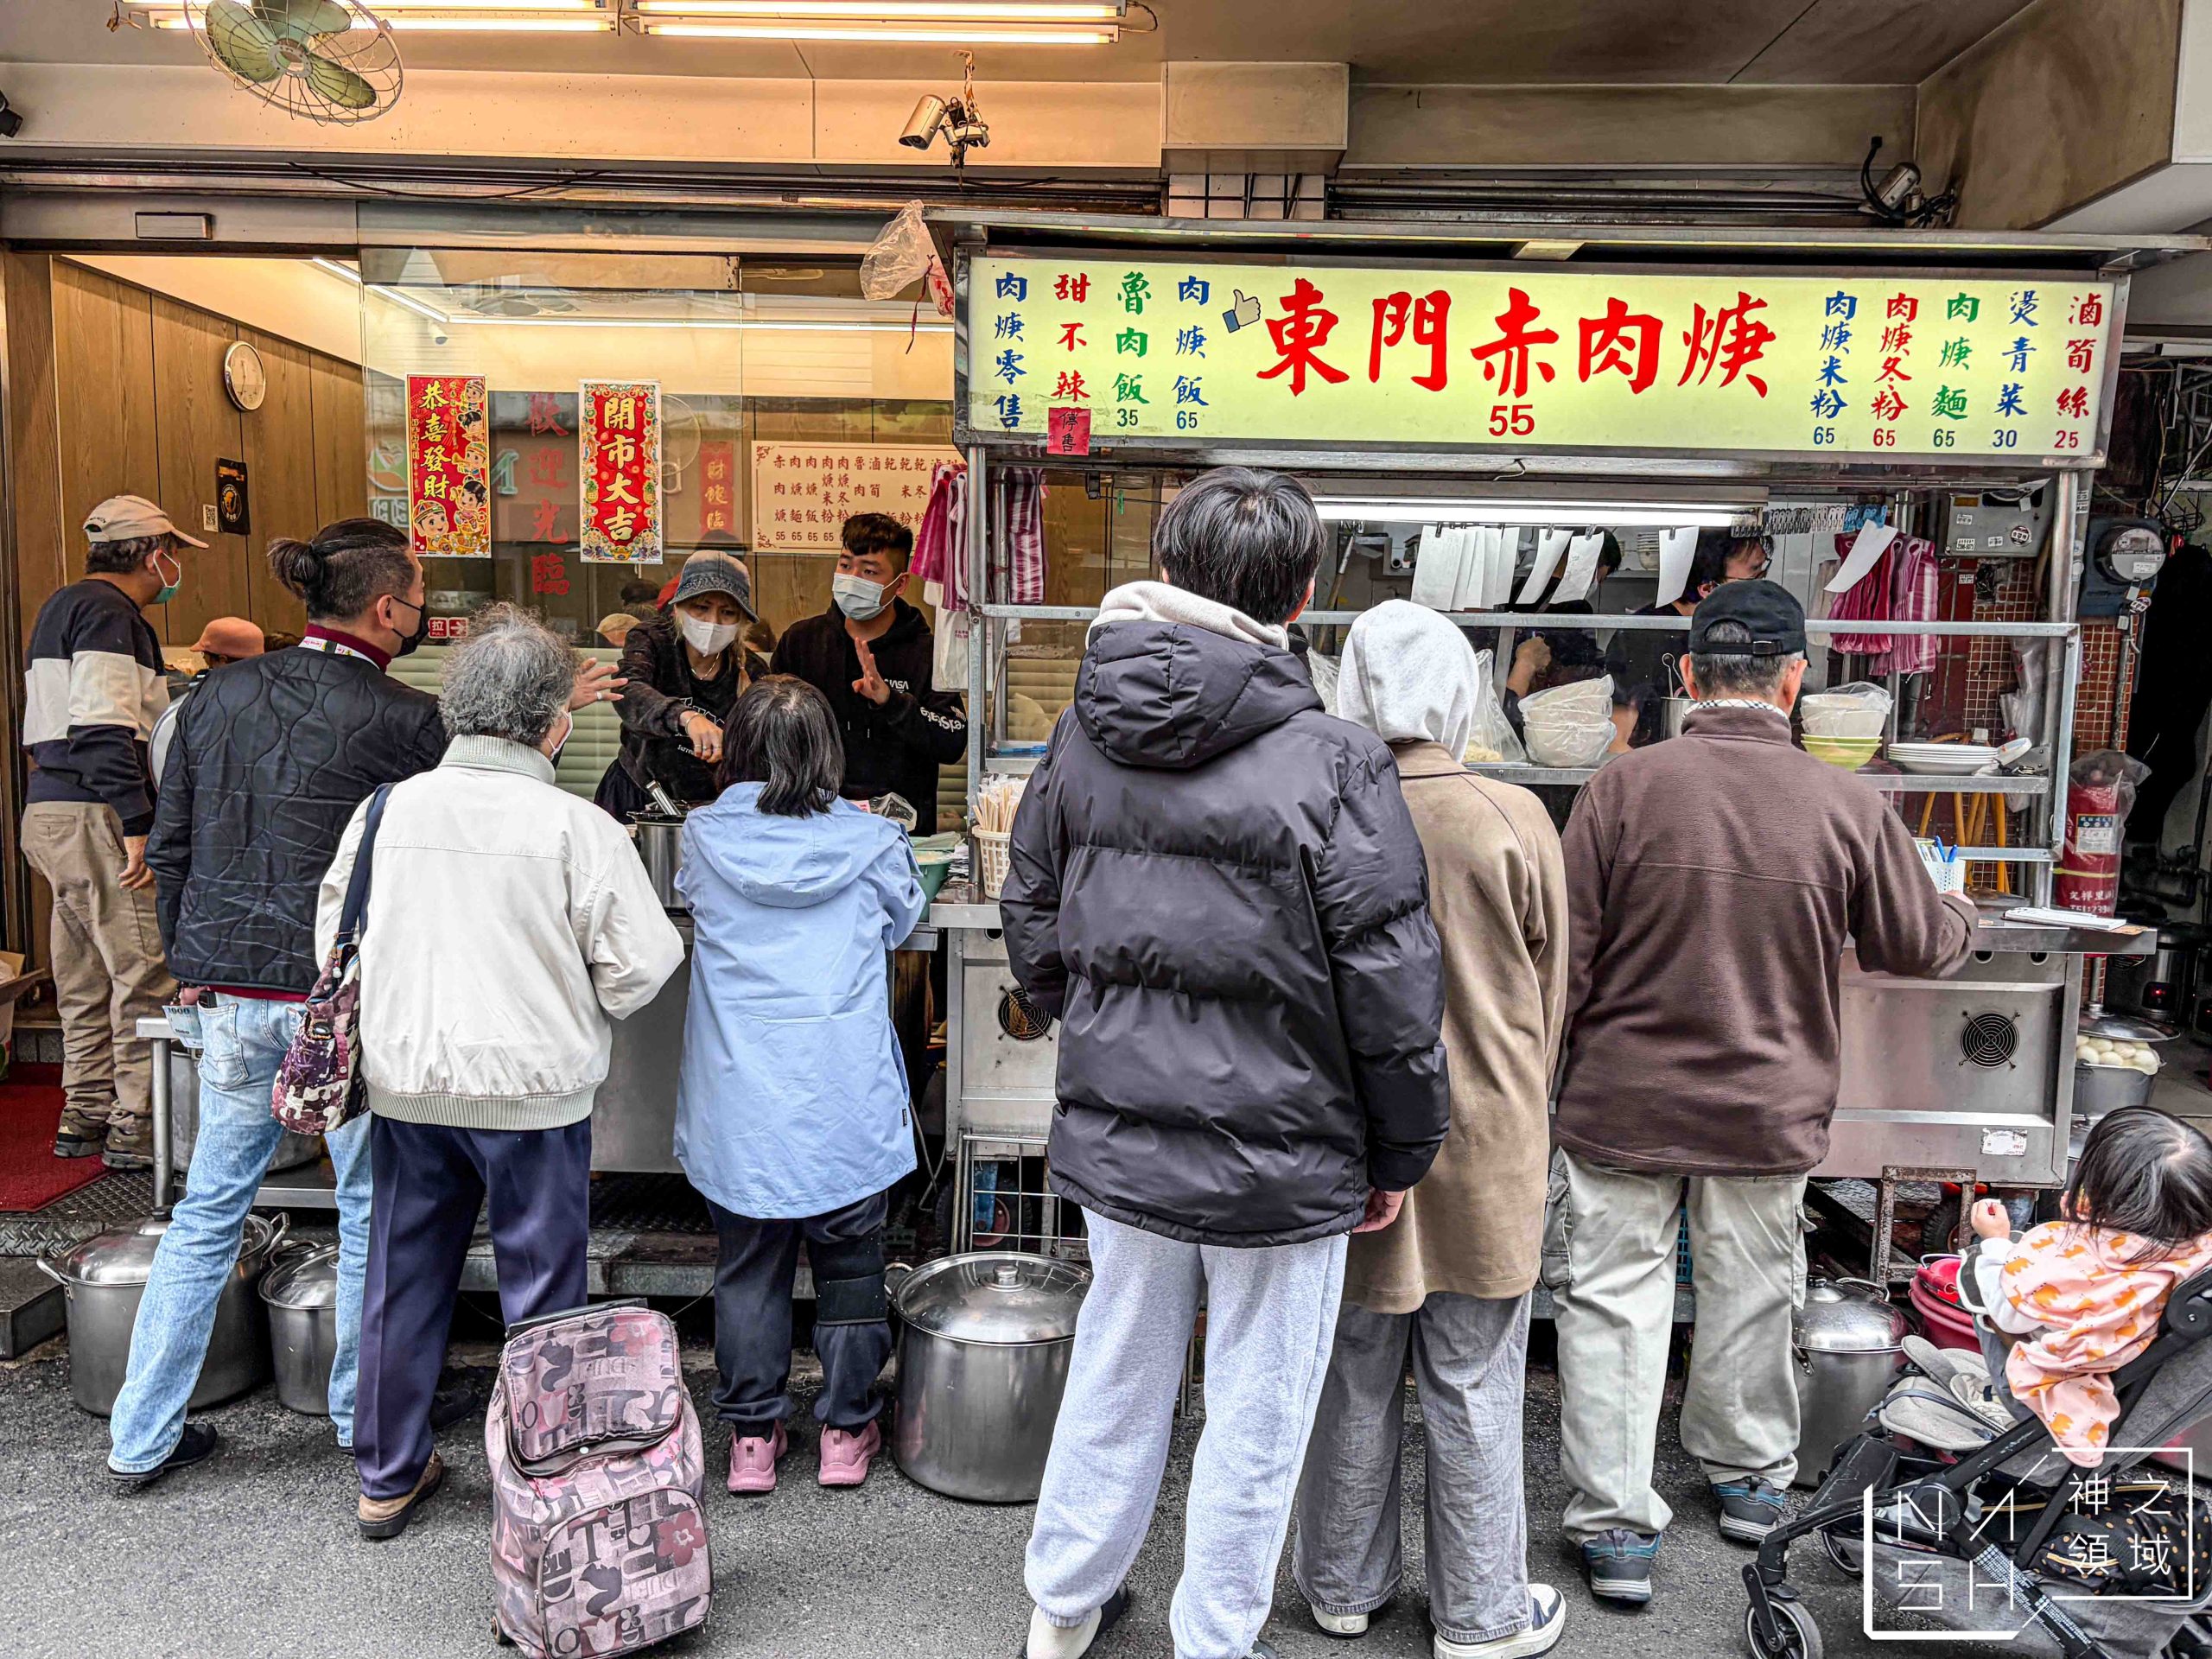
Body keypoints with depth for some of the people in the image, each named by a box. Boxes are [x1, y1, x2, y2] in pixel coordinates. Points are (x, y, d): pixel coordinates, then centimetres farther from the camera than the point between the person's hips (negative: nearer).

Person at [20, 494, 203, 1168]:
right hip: (93, 816, -11)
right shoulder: (109, 613, -11)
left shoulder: (64, 605, 21)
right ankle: (136, 1129, -2)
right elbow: (104, 729, -21)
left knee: (86, 977, 16)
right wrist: (138, 826, -23)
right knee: (148, 972, -6)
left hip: (49, 810, 11)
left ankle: (85, 1118, 24)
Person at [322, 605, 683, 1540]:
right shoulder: (577, 828, -14)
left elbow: (333, 941, 9)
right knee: (540, 1287, 11)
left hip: (405, 1081, 4)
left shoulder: (388, 808, -1)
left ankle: (388, 1478, 32)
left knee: (403, 1278, 18)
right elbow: (641, 964, -12)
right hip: (533, 1086, -4)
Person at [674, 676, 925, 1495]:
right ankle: (847, 1432, 24)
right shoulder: (870, 843, -7)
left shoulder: (705, 837, -4)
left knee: (748, 1268, 13)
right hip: (847, 1104, -1)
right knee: (849, 1266, 13)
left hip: (739, 1105, 1)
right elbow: (904, 919, 13)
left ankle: (751, 1436, 23)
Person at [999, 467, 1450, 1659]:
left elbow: (1032, 926, 8)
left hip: (1114, 1139, 5)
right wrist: (1399, 1153, 0)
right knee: (1255, 1411, 15)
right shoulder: (1333, 764, -18)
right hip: (1277, 1157, -5)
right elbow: (1390, 987, -14)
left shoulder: (1084, 734, -3)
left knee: (1116, 1370, 24)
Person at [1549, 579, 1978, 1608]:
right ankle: (1748, 1474, 41)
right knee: (1751, 1291, 21)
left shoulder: (1624, 787, -14)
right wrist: (1965, 916, 29)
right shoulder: (1848, 807, -9)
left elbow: (1565, 954, -10)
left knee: (1613, 1301, 8)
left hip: (1622, 1100, -2)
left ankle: (1615, 1524, 16)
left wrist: (1547, 1074, 5)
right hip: (1768, 1110, 2)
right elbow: (1921, 946, 5)